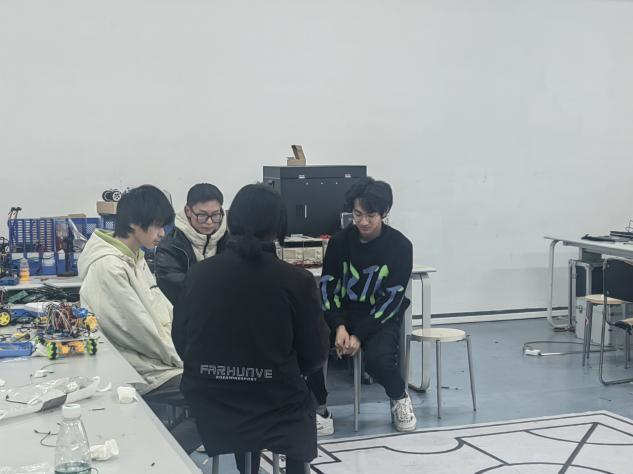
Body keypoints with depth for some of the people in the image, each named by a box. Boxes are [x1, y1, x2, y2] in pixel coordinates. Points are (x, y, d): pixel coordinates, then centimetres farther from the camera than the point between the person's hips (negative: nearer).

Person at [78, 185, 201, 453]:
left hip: (159, 356, 9)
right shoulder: (109, 267, -20)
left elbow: (163, 310, 10)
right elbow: (141, 330, -19)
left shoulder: (135, 258, 9)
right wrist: (182, 358, -10)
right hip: (142, 371, -9)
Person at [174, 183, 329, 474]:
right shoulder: (297, 280, -14)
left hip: (209, 411, 2)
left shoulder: (199, 273, -7)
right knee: (298, 402, 32)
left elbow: (180, 342, 4)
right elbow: (315, 356, -5)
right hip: (275, 412, -2)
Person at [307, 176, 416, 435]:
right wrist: (339, 326, -18)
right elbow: (328, 286, -1)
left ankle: (399, 397, 3)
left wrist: (359, 335, -21)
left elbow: (392, 298, -13)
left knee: (378, 358, -33)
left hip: (381, 317, -2)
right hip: (343, 313, 3)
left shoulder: (399, 246, -11)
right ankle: (319, 407, -7)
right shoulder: (340, 241, -2)